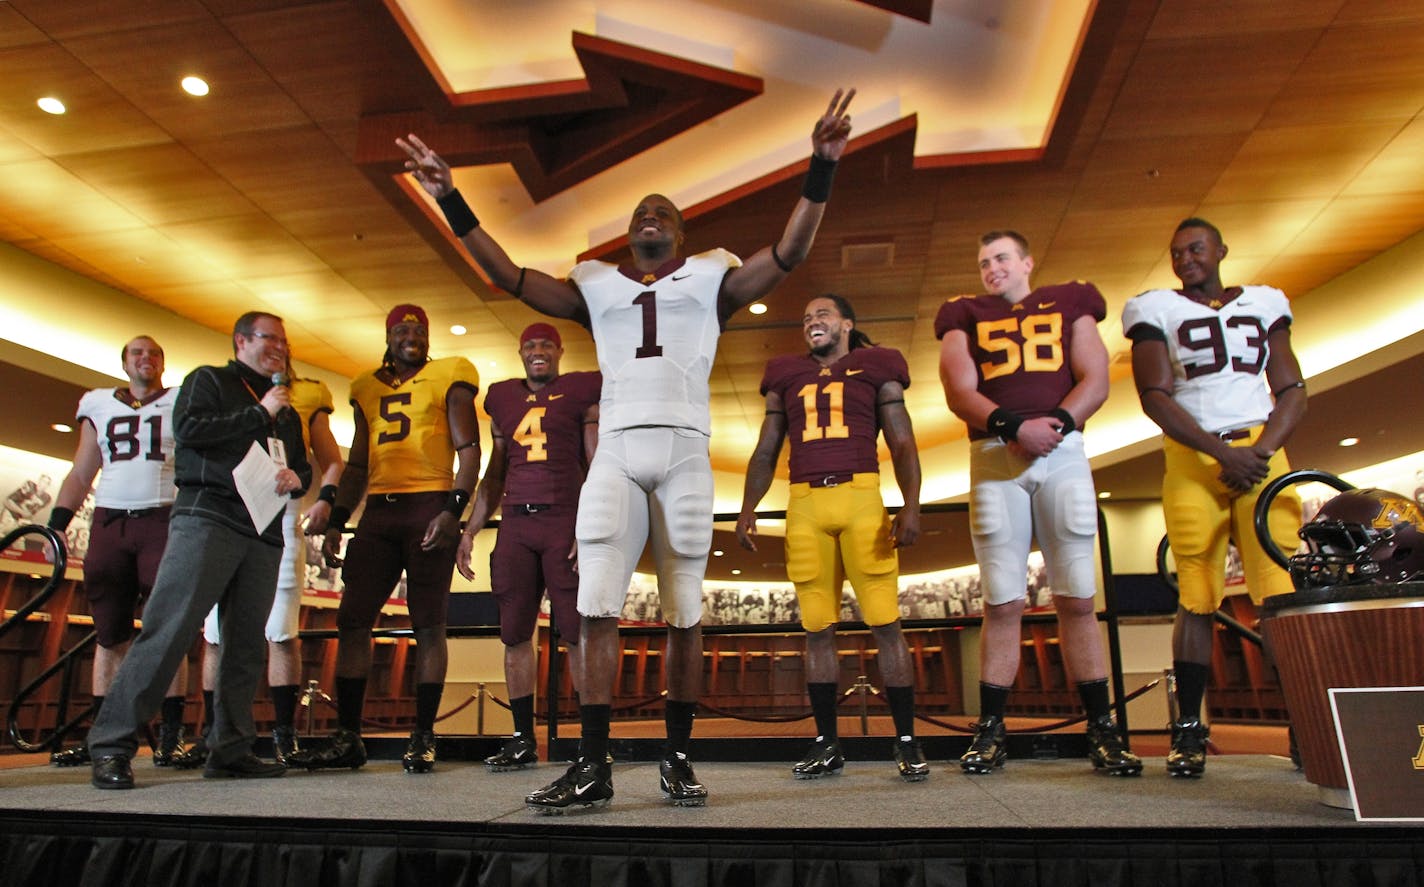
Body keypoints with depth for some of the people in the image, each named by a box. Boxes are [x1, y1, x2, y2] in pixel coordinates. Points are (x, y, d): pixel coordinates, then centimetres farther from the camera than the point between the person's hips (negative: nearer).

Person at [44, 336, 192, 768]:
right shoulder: (99, 404, 18)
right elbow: (80, 474, 17)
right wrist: (55, 525, 7)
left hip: (164, 521, -3)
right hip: (108, 522, 3)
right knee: (109, 636, 5)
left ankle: (171, 735, -2)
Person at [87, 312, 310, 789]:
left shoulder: (285, 409, 27)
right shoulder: (208, 380, 10)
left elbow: (303, 465, 26)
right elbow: (188, 429, -8)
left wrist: (296, 477, 3)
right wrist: (259, 415, -5)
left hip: (265, 531, 6)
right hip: (208, 518, -6)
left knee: (246, 644, 3)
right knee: (167, 630, -13)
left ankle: (230, 749, 8)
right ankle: (111, 745, -7)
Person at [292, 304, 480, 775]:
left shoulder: (449, 379, 6)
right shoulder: (368, 388, 21)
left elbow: (468, 450, -2)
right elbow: (357, 465, 23)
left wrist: (453, 511, -15)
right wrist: (336, 521, 13)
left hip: (430, 506, -5)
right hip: (378, 509, 5)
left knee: (428, 625, -3)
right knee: (352, 620, 2)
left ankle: (423, 738, 4)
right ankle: (347, 738, 11)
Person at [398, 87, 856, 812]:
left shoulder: (710, 278, 18)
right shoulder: (598, 286, 22)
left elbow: (788, 253, 7)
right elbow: (509, 276, 19)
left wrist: (820, 170, -2)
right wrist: (451, 201, 15)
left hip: (685, 451, -1)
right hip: (616, 449, 2)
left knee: (684, 612, 0)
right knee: (598, 606, -8)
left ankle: (677, 759, 10)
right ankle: (592, 766, -2)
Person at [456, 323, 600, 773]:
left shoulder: (582, 393, 6)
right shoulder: (503, 399, 19)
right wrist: (470, 530, 15)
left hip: (565, 520, -4)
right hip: (515, 522, 4)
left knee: (576, 632, -6)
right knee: (515, 633, 4)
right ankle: (522, 739, 14)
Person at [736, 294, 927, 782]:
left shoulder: (876, 370, 13)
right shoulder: (786, 377, 20)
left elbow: (903, 446, 6)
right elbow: (766, 453, 18)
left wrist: (911, 505, -9)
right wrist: (747, 509, 5)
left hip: (862, 499, -2)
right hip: (804, 504, 3)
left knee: (885, 624, -4)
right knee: (817, 629, 5)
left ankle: (906, 741, 8)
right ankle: (827, 743, 15)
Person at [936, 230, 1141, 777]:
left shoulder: (1068, 304, 19)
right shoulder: (965, 318, 17)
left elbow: (1095, 380, 7)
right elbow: (959, 392, 2)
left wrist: (1056, 424, -12)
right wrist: (1014, 426, -15)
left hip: (1063, 453, 1)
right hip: (994, 459, 0)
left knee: (1077, 598, -1)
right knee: (1003, 603, -2)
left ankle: (1101, 731, 7)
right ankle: (990, 732, 4)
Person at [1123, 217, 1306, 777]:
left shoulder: (1263, 304, 16)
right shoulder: (1157, 311, 8)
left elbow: (1292, 391, 11)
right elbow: (1155, 396, -2)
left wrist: (1262, 450, -7)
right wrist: (1223, 452, -12)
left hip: (1261, 453, 2)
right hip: (1193, 458, -2)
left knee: (1282, 589, -7)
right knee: (1197, 599, -4)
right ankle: (1189, 729, 3)